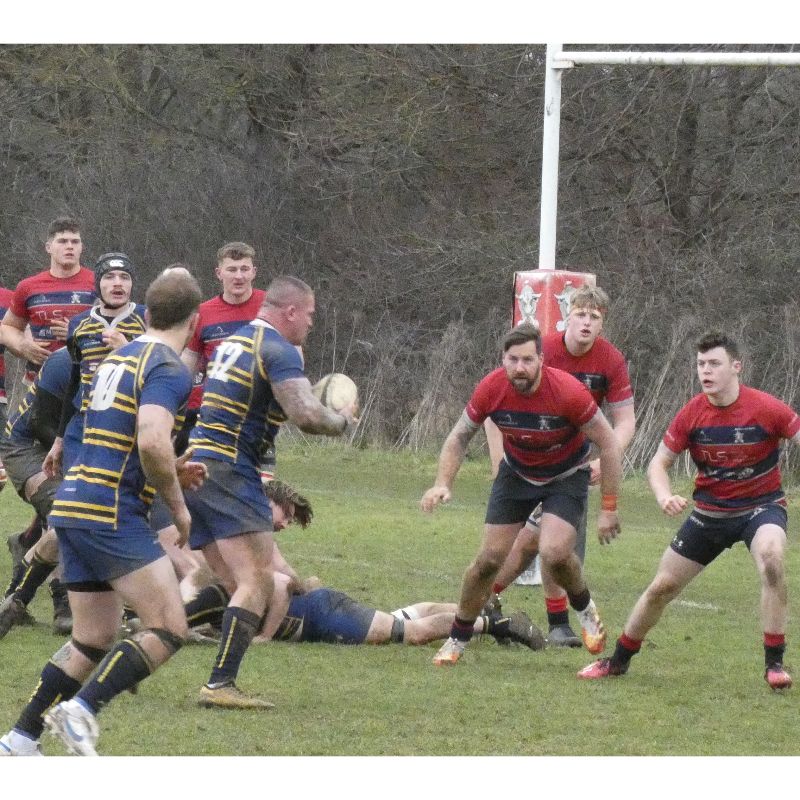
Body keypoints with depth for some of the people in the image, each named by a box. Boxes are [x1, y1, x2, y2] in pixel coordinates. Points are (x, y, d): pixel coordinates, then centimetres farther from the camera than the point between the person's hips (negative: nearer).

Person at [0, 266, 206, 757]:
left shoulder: (120, 357, 19)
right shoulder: (169, 369, -10)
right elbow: (152, 440, -26)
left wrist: (170, 473, 21)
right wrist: (177, 502, -11)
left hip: (74, 506, 9)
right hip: (111, 514, -9)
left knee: (94, 642, 14)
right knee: (170, 629, -9)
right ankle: (81, 709, -19)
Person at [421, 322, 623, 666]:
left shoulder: (568, 391, -31)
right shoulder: (491, 389, -21)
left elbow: (609, 445, -20)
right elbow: (459, 437, -5)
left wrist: (608, 508, -18)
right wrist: (443, 484, -21)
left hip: (566, 477, -3)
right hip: (516, 474, 3)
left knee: (554, 553, -24)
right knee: (488, 560, -1)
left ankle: (585, 610, 8)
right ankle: (457, 640, 18)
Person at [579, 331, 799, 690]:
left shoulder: (765, 409, -19)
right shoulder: (691, 415, -9)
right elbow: (658, 463, -1)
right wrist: (664, 497, -22)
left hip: (761, 506, -4)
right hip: (710, 509, 4)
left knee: (771, 559, -36)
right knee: (662, 586, 6)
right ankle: (618, 660, 29)